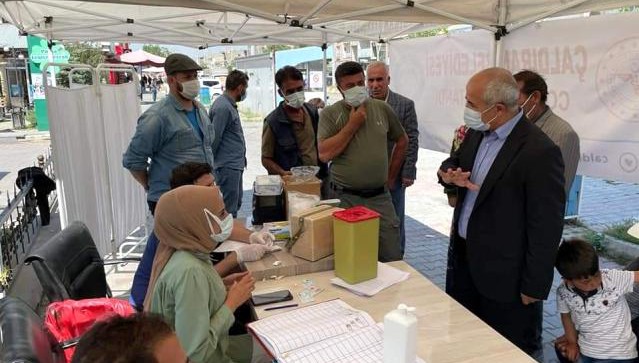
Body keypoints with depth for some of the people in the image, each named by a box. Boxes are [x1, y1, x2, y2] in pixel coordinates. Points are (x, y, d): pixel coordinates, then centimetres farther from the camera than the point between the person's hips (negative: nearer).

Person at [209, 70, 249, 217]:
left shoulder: (229, 104, 13)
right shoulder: (223, 107, -18)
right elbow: (214, 138, -17)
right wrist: (211, 163, -8)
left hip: (235, 165, 10)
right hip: (228, 166, -10)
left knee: (236, 203, 19)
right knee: (230, 209, -4)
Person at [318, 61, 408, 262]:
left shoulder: (382, 108, 6)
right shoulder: (330, 114, -3)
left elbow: (402, 141, 19)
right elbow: (324, 154, -15)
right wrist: (352, 124, -12)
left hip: (380, 196, 3)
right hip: (345, 198, -2)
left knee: (393, 258, 8)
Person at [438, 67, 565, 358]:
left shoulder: (539, 151, -22)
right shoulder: (477, 133, 2)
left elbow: (546, 227, -19)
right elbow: (452, 163, 18)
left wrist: (534, 286, -14)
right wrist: (448, 174, -7)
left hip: (503, 274, -7)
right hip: (463, 256, 7)